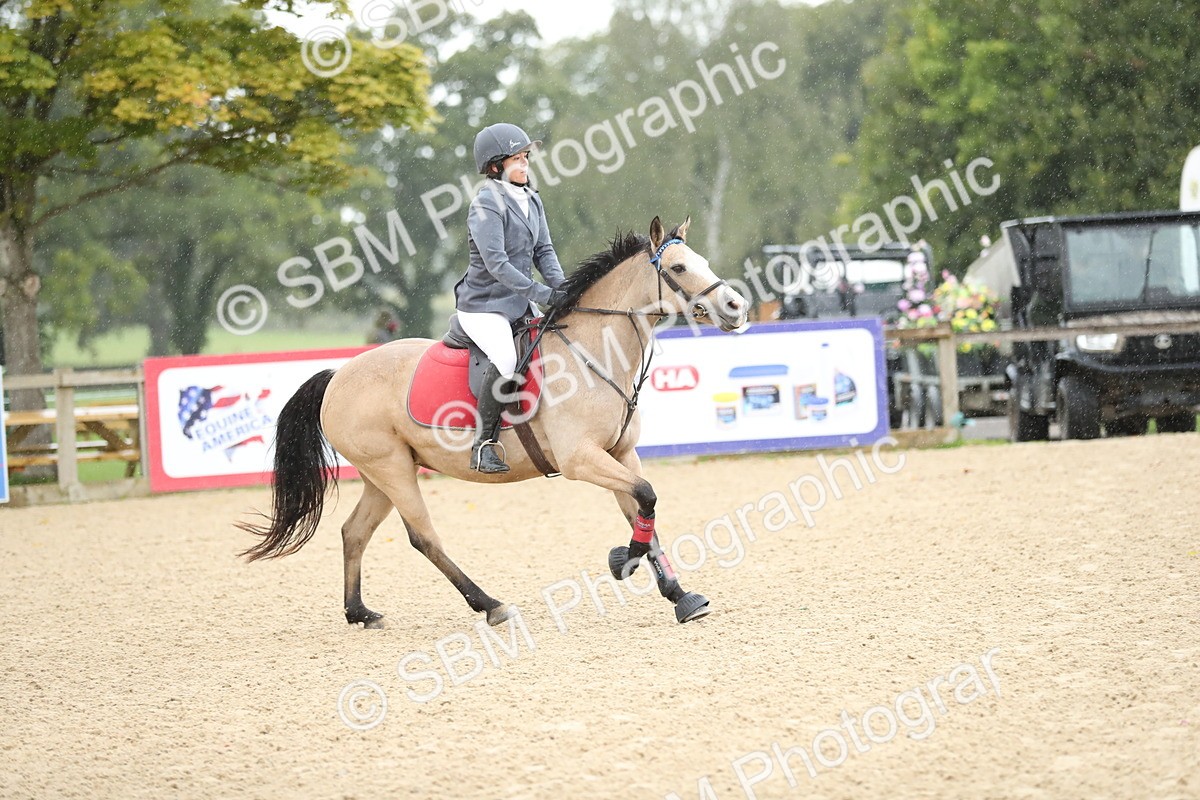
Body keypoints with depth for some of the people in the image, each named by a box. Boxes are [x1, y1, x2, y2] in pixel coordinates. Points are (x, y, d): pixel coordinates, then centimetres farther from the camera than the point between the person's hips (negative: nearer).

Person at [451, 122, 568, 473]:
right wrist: (543, 294, -26)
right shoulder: (487, 204, -16)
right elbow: (497, 264, -23)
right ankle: (484, 443, -22)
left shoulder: (531, 199, 10)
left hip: (520, 304, 9)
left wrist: (562, 287, -11)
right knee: (506, 358, -32)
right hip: (484, 305, -9)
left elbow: (544, 250, 8)